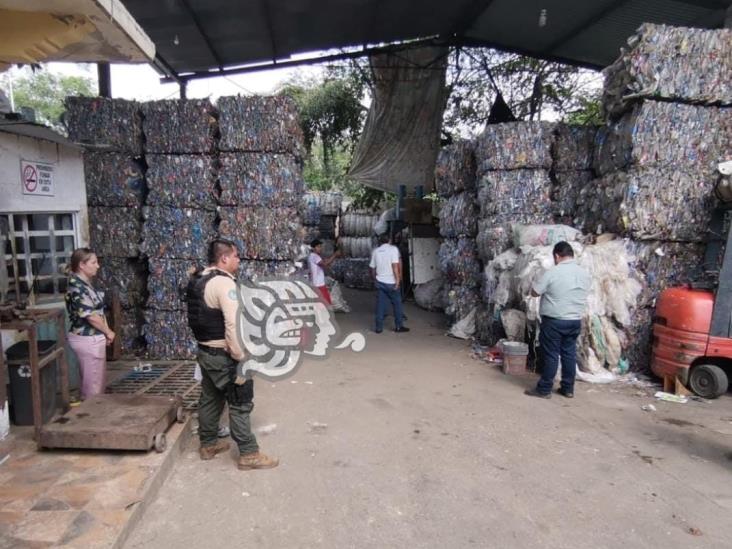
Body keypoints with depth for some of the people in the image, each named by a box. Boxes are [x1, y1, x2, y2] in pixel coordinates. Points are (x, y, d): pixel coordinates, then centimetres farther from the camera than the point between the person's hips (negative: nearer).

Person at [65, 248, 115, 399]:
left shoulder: (86, 283, 10)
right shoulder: (77, 287, -20)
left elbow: (98, 311, 14)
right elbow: (91, 316, -21)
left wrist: (105, 332, 5)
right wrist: (108, 332, -9)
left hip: (93, 338, 10)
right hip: (87, 340, -10)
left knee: (99, 379, 19)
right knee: (93, 381, 2)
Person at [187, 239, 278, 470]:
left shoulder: (199, 280, 9)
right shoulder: (223, 282, -21)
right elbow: (234, 324, -28)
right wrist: (241, 358, -21)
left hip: (205, 351, 10)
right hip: (223, 355, -9)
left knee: (210, 399, 21)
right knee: (241, 404, 1)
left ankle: (208, 444, 36)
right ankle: (249, 454, 10)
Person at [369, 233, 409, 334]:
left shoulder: (375, 251, 6)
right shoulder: (393, 249, -8)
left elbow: (372, 268, 10)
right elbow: (395, 266, -16)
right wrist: (397, 280, -13)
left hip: (380, 282, 4)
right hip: (391, 282, -4)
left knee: (380, 305, 8)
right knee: (397, 304, 10)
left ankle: (379, 327, 10)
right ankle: (399, 326, 15)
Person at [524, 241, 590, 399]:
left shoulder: (552, 273, -16)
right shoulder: (585, 274, 4)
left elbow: (534, 292, -9)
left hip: (554, 321, -6)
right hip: (575, 321, 6)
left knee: (551, 355, 1)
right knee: (569, 354, 14)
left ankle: (544, 389, 9)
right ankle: (568, 388, 22)